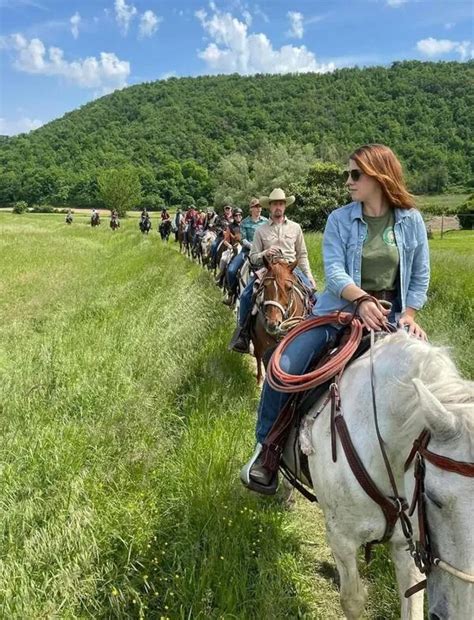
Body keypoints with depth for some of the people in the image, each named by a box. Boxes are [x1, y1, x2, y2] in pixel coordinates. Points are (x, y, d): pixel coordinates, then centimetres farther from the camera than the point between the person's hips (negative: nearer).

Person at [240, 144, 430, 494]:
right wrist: (362, 299, -30)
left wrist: (408, 315, -7)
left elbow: (420, 277, 7)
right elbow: (334, 270, -12)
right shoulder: (340, 219, -1)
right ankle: (266, 447, 4)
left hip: (389, 315, 1)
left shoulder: (412, 220, 2)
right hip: (340, 310, -1)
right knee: (284, 367, -18)